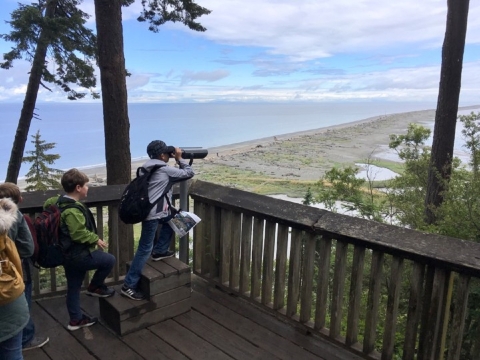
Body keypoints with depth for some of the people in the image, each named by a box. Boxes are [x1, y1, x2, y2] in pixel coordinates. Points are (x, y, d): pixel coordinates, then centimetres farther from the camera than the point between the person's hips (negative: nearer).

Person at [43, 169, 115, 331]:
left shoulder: (60, 202, 5)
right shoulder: (73, 210, -26)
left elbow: (47, 203, 26)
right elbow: (79, 234, -29)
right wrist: (95, 239, -15)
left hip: (69, 254, 10)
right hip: (78, 255, -10)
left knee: (73, 287, 18)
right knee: (109, 260, 5)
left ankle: (76, 319, 30)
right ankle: (95, 287, 19)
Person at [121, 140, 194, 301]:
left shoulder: (148, 168, 13)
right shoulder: (165, 169, -12)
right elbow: (189, 173, -6)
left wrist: (177, 161, 14)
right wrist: (180, 158, 4)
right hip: (152, 214, -9)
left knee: (172, 218, 28)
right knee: (145, 249, -4)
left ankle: (159, 251, 31)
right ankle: (128, 286, 1)